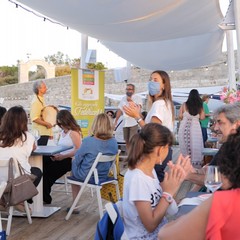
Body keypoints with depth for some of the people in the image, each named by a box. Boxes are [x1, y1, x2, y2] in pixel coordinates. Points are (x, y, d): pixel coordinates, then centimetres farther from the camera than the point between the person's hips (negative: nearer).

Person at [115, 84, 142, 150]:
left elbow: (138, 107, -18)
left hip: (134, 123, -5)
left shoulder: (137, 98, -2)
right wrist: (116, 120, 11)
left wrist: (131, 101, -17)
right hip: (125, 123, 5)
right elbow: (119, 110, 14)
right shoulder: (123, 98, 13)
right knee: (126, 141, 10)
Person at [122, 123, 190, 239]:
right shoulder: (137, 178, -24)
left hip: (160, 230, 7)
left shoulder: (150, 169, 1)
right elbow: (150, 225, -20)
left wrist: (174, 180, -5)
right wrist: (169, 192, -19)